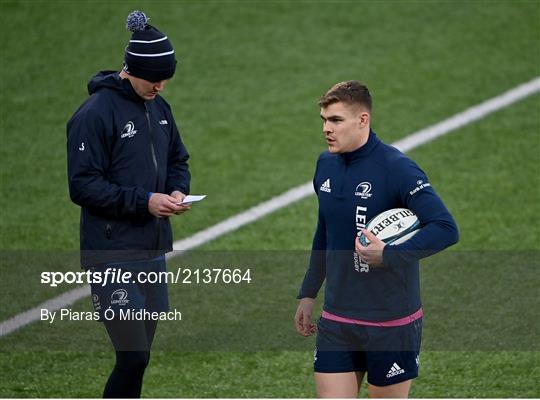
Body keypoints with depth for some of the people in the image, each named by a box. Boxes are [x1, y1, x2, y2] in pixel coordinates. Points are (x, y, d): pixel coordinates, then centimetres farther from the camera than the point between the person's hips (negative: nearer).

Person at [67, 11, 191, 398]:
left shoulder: (159, 107, 10)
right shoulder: (95, 113, -13)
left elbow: (177, 160, 23)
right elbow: (83, 185, -15)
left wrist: (177, 190, 0)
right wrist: (144, 201, -20)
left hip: (154, 251, 8)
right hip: (112, 256, -8)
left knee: (138, 357, 11)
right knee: (133, 357, -12)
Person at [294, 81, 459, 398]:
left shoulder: (396, 168, -16)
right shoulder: (326, 165, 6)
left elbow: (446, 229, -24)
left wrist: (389, 256, -30)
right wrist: (308, 294, 20)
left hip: (391, 323, -6)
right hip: (336, 319, 6)